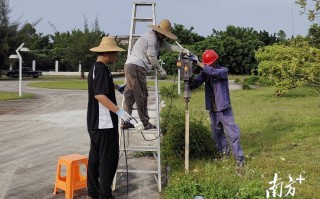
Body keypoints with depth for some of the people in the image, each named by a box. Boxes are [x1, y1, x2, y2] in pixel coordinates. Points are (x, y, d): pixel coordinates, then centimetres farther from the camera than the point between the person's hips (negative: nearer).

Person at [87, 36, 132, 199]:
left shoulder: (95, 68, 15)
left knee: (95, 157, 14)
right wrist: (119, 111, -30)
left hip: (95, 122, 10)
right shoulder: (102, 69, -16)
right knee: (108, 159, -4)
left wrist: (118, 86, 52)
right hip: (104, 123, -10)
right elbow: (99, 95, -27)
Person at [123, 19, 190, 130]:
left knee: (130, 95, 8)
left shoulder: (158, 39, 24)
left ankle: (125, 122, 8)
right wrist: (161, 70, -5)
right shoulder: (151, 37, -8)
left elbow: (168, 46, 19)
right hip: (136, 66, -10)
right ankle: (146, 123, 1)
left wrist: (182, 50, 8)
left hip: (129, 65, 10)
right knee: (141, 96, -5)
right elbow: (152, 57, -12)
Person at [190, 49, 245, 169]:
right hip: (212, 109, 4)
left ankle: (239, 157, 0)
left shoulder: (223, 70, -8)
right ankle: (224, 152, 31)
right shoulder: (204, 72, 3)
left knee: (232, 133, -5)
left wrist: (198, 63, -34)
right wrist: (188, 81, -34)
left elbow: (214, 72, -30)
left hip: (224, 108, -4)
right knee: (217, 133, 15)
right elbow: (195, 83, -11)